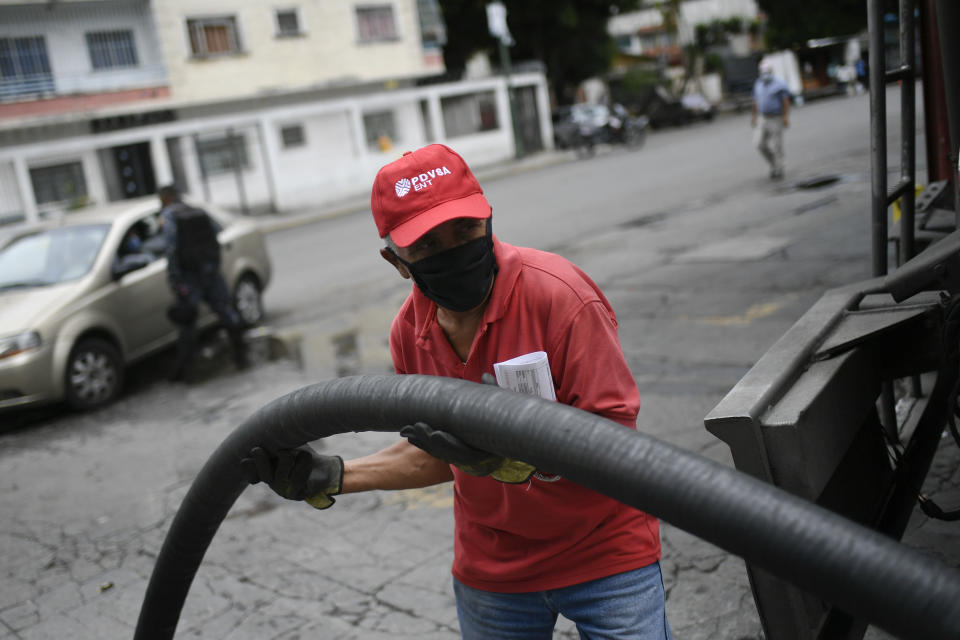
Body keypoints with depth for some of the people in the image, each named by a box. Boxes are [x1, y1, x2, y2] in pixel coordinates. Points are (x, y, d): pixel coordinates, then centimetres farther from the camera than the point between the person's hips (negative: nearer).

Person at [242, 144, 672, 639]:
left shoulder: (558, 293, -24)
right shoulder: (409, 329, -7)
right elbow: (439, 456, 7)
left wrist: (507, 457, -38)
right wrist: (332, 476, -2)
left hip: (605, 559, -4)